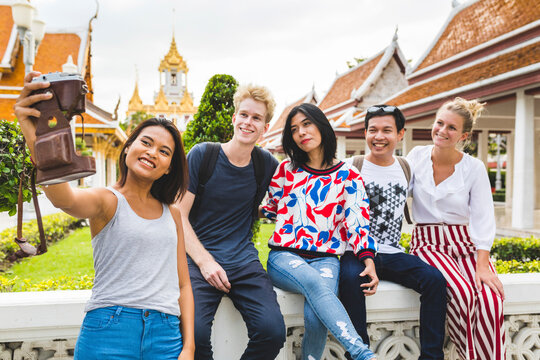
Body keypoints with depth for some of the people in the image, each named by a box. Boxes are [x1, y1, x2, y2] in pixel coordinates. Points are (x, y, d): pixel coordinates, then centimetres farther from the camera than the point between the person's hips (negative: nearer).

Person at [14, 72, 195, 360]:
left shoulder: (172, 215, 12)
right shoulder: (107, 201, -1)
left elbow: (183, 284, 13)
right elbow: (63, 198, -26)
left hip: (166, 336, 4)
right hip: (109, 331, -4)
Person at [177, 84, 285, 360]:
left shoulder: (266, 164, 7)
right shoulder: (202, 155, -1)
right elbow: (179, 215, -3)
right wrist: (204, 261, -14)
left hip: (244, 260, 2)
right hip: (199, 257, -2)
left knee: (273, 332, -21)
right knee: (194, 333, -27)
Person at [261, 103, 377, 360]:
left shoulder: (348, 177, 8)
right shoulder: (286, 169, 12)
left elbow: (357, 220, 0)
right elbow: (271, 209, 21)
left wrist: (368, 259, -13)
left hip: (325, 258, 0)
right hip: (284, 255, 0)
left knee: (315, 316, -32)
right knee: (316, 283, -36)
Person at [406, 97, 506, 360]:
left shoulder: (474, 168, 0)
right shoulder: (416, 157, 2)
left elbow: (483, 220, -4)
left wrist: (482, 265, -13)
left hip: (464, 244, 1)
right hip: (427, 242, -1)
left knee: (491, 297, -27)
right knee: (461, 292, -30)